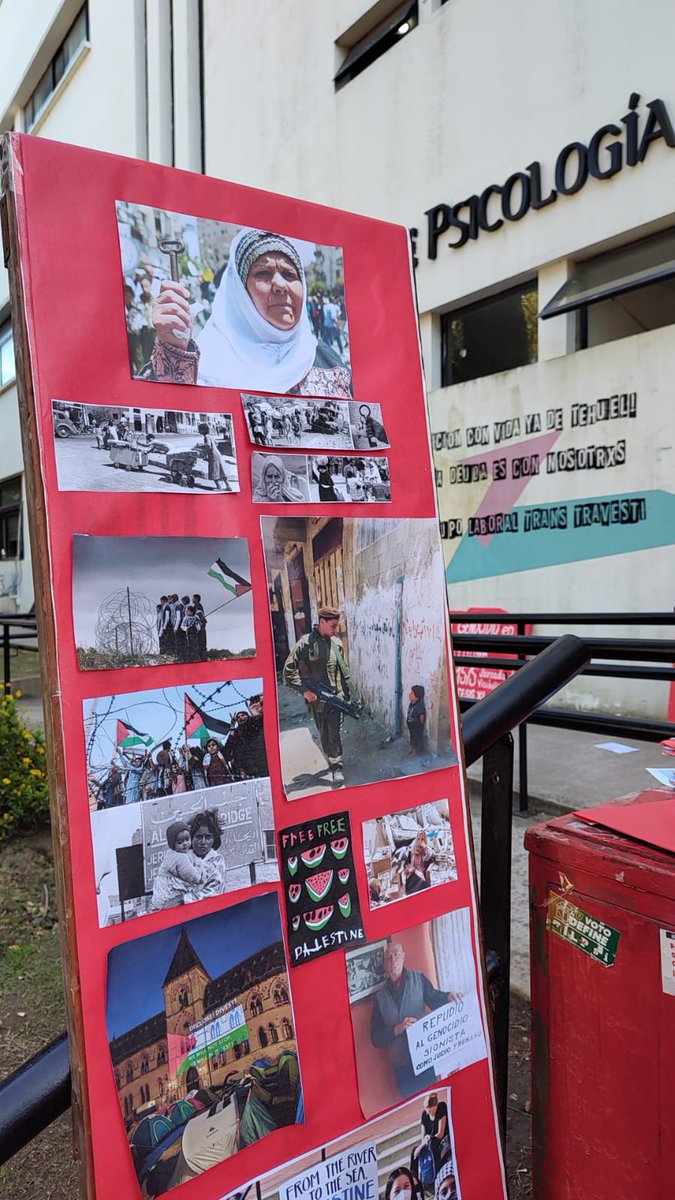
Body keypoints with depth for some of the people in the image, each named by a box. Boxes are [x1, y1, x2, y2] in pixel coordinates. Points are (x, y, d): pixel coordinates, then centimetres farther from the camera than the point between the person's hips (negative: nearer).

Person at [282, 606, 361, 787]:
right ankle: (334, 761, 26)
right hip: (316, 698, -2)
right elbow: (288, 671, -11)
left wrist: (353, 696, 13)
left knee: (335, 733, -2)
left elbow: (344, 672, 13)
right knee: (324, 735, 10)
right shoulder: (305, 643, -10)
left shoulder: (336, 643, 4)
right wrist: (304, 690, -17)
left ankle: (337, 767, 8)